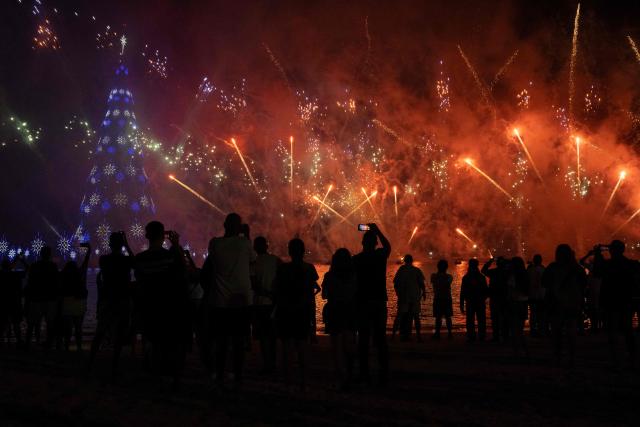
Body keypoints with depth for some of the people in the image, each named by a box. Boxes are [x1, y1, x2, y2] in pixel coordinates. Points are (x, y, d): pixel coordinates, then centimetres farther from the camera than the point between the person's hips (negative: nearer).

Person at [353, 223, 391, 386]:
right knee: (380, 339, 7)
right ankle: (384, 374, 4)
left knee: (363, 339, 3)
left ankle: (365, 374, 1)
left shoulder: (356, 260, -4)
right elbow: (387, 246, 26)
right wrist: (377, 231, 32)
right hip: (380, 302, 2)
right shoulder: (381, 255, 2)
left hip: (363, 303, -2)